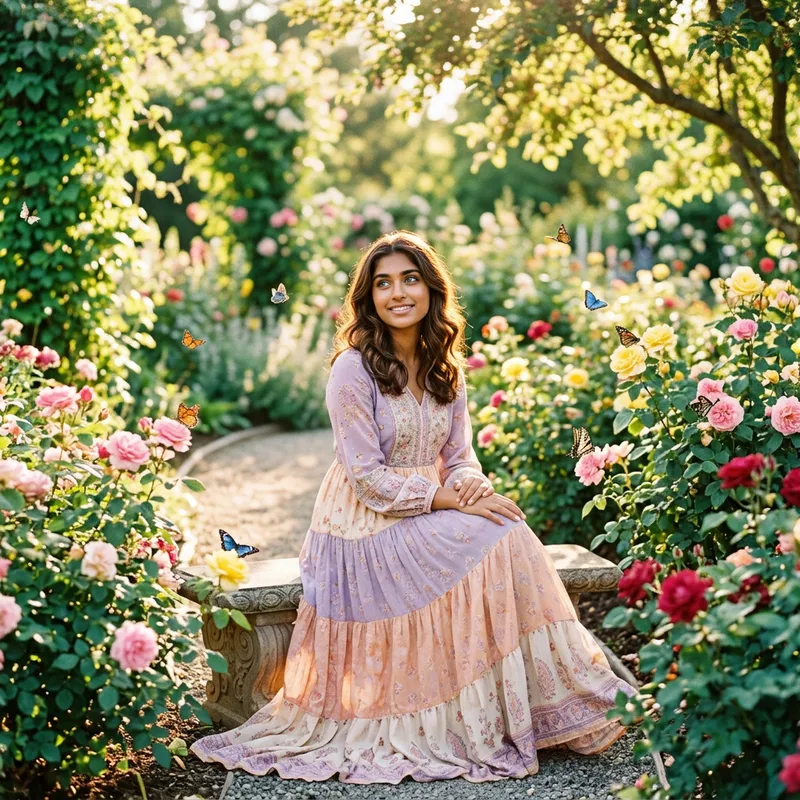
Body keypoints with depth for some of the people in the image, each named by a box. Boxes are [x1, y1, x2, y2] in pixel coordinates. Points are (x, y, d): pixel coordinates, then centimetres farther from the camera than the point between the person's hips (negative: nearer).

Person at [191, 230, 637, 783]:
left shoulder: (446, 368, 8)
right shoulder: (353, 369, -13)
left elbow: (459, 454, 9)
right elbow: (369, 479, -16)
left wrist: (470, 484, -14)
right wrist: (448, 499, -21)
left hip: (433, 508, 6)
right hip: (368, 523, -6)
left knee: (508, 535, -22)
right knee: (489, 545, -25)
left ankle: (531, 711, -13)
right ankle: (481, 729, -15)